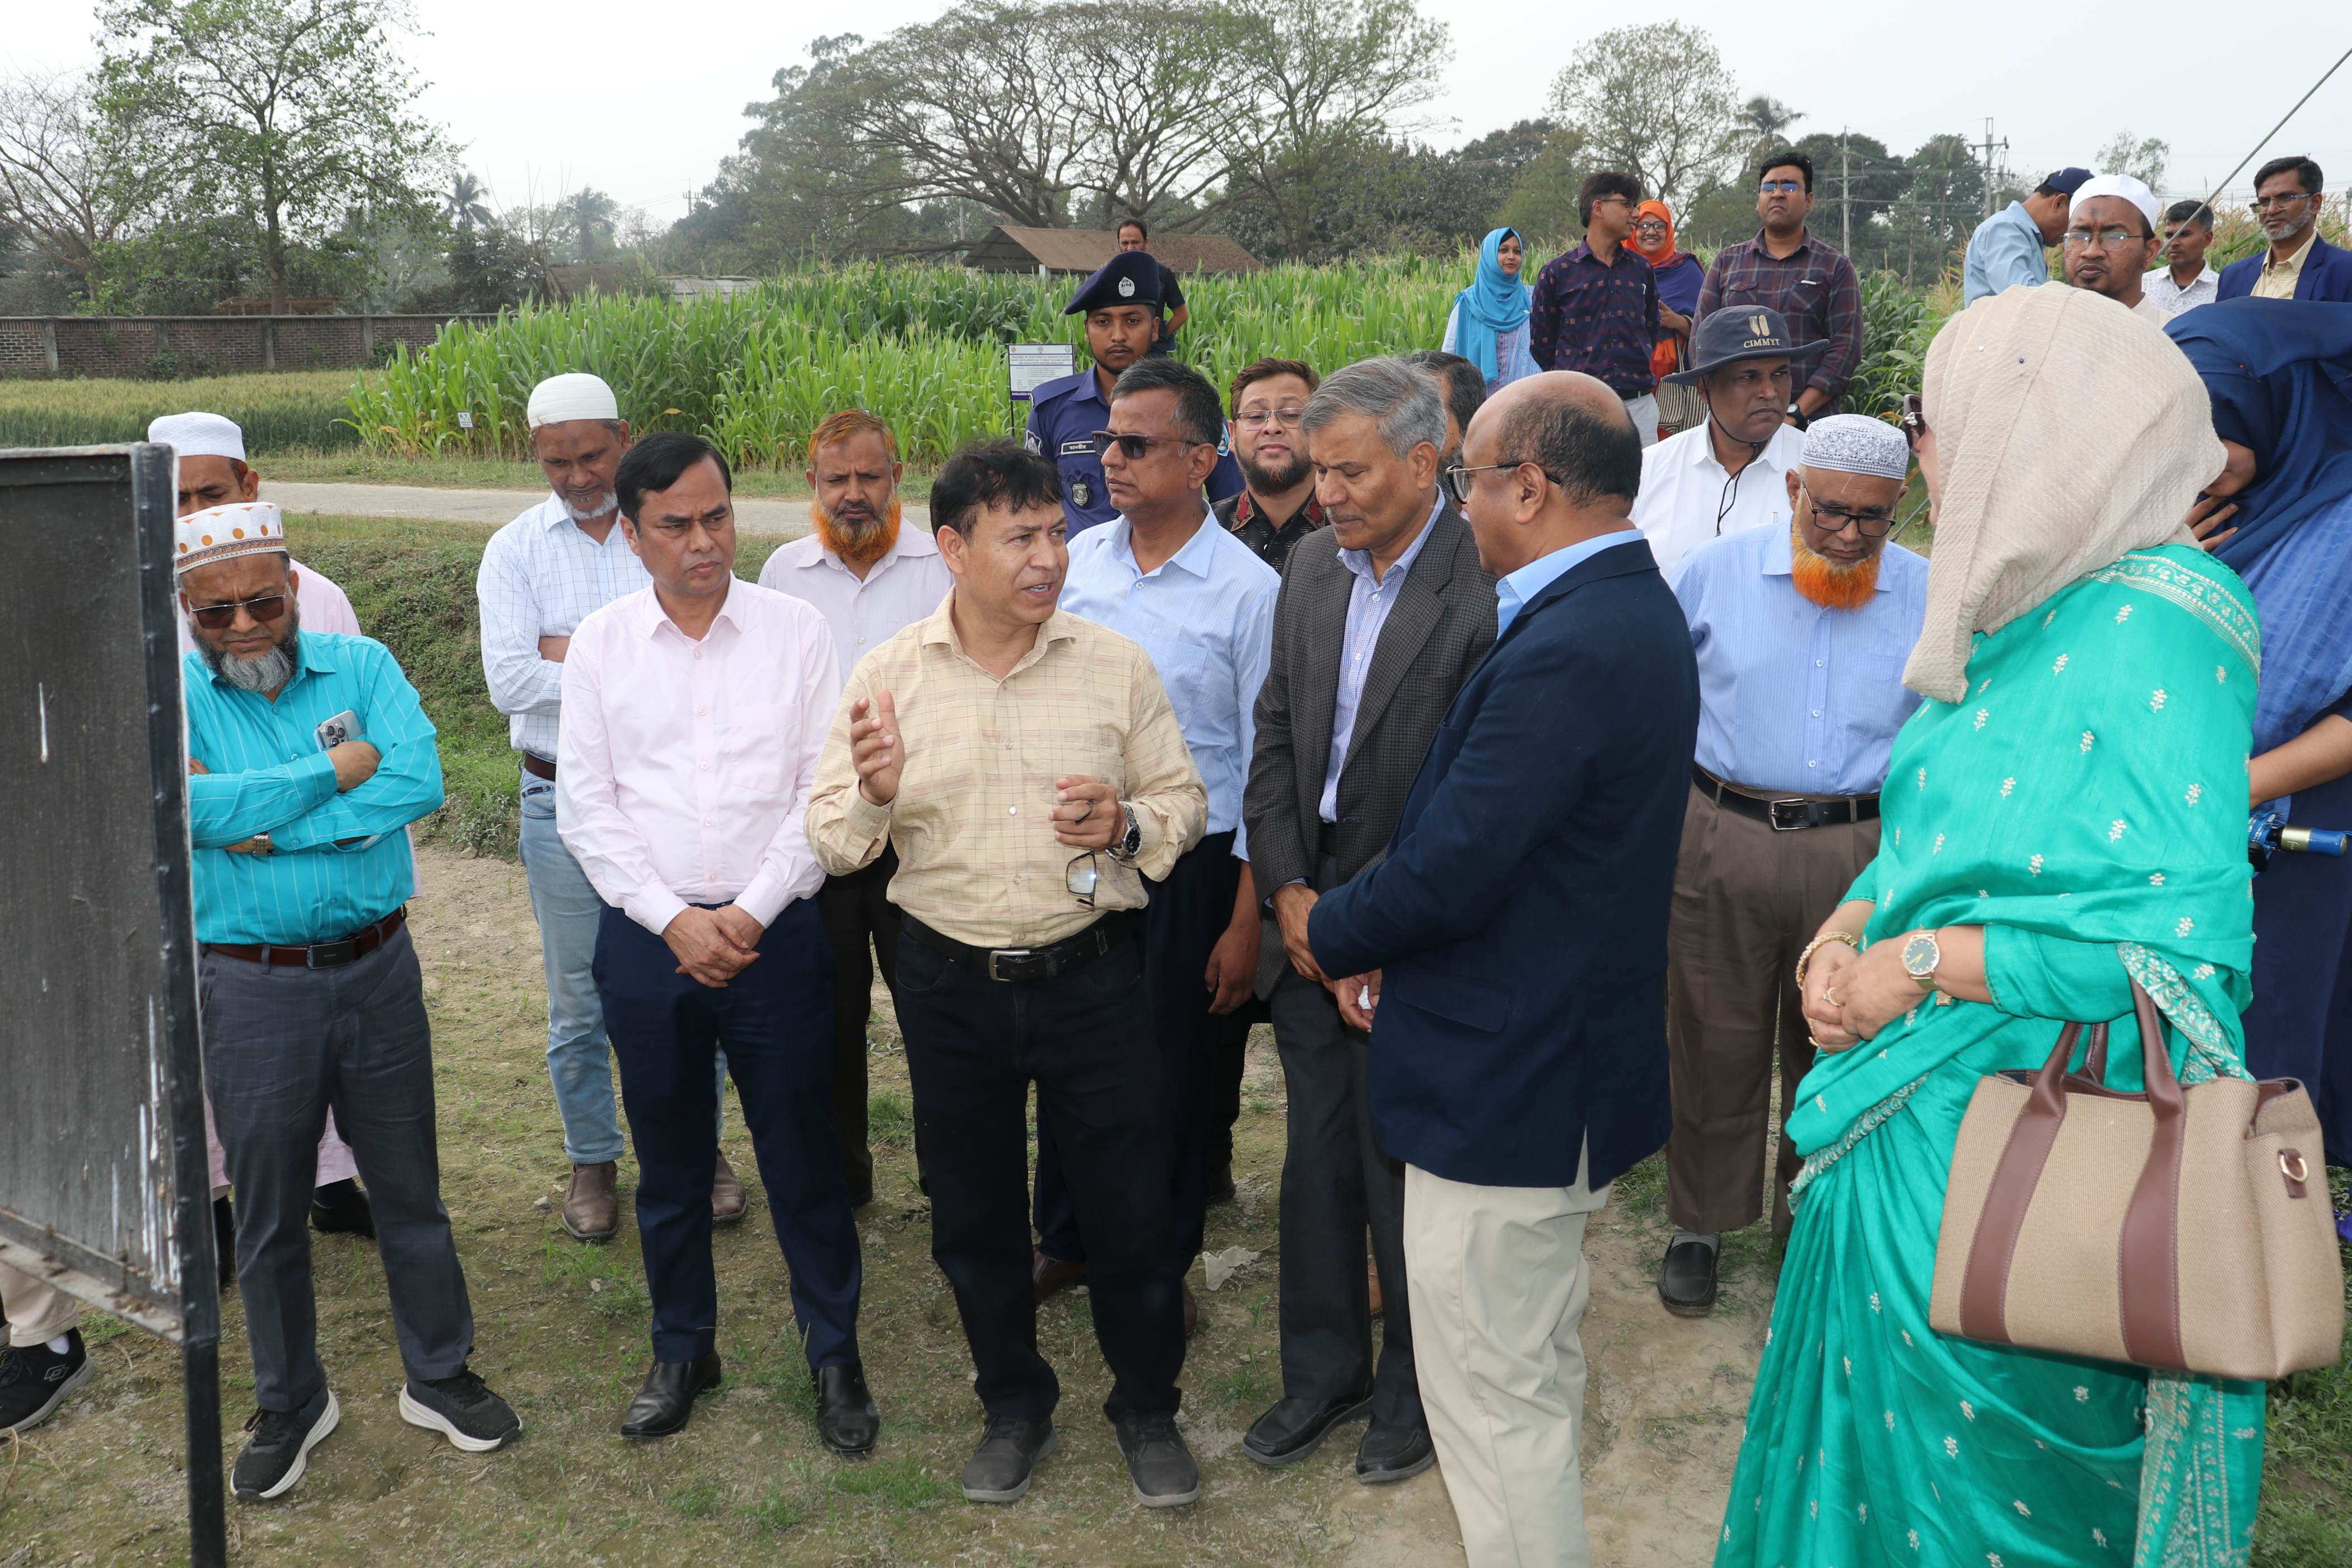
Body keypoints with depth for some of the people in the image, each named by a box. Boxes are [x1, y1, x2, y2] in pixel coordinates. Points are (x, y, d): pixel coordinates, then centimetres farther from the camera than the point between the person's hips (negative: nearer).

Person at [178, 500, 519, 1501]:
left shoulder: (361, 667, -1)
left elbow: (421, 782, -18)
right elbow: (184, 804, -23)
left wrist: (267, 822, -19)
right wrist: (335, 770, -17)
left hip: (378, 969, 1)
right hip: (251, 990, -1)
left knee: (409, 1187, 14)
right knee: (269, 1210, 13)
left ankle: (438, 1376, 32)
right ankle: (290, 1403, 33)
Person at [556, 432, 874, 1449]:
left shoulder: (795, 630, -1)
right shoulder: (600, 642, 3)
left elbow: (824, 789, -4)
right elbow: (585, 805, 1)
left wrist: (752, 913, -11)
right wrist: (673, 920, -9)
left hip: (774, 932, -1)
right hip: (647, 935, 2)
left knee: (802, 1155, 5)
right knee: (669, 1161, 13)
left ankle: (835, 1355, 22)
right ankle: (682, 1352, 31)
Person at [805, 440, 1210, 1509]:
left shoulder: (1115, 665, -4)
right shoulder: (887, 677, -3)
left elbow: (1185, 800, 4)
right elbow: (831, 842, -1)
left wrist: (1127, 825, -17)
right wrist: (873, 794, -23)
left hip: (1091, 974, -1)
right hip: (950, 985, 1)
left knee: (1130, 1210, 8)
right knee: (973, 1218, 16)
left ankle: (1147, 1410, 33)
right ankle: (1014, 1407, 39)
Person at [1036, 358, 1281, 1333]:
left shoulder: (1247, 588, -11)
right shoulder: (1079, 559, 1)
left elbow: (1265, 760, -9)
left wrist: (1246, 921, -9)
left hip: (1186, 862, -4)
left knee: (1171, 1072, 11)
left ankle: (1161, 1266, 32)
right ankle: (1067, 1238, 39)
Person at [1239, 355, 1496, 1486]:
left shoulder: (1487, 588, -18)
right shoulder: (1312, 566, 5)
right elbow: (1276, 733, 9)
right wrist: (1288, 893, 0)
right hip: (1310, 919, 6)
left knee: (1405, 1173, 8)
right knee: (1317, 1158, 16)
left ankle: (1415, 1391, 31)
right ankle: (1324, 1372, 35)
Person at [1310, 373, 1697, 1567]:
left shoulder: (1562, 652, -27)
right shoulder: (1637, 607, 7)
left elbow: (1448, 874, -26)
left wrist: (1330, 932, -6)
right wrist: (1380, 939, 2)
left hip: (1505, 1087, -11)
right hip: (1576, 1063, 11)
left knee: (1493, 1402, 5)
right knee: (1541, 1368, 26)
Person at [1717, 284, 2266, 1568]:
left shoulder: (2152, 630, -21)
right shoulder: (2028, 611, 7)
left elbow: (2178, 932, -28)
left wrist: (1915, 963, -21)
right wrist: (1854, 926, -2)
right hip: (1911, 1114, 8)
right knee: (1878, 1442, 23)